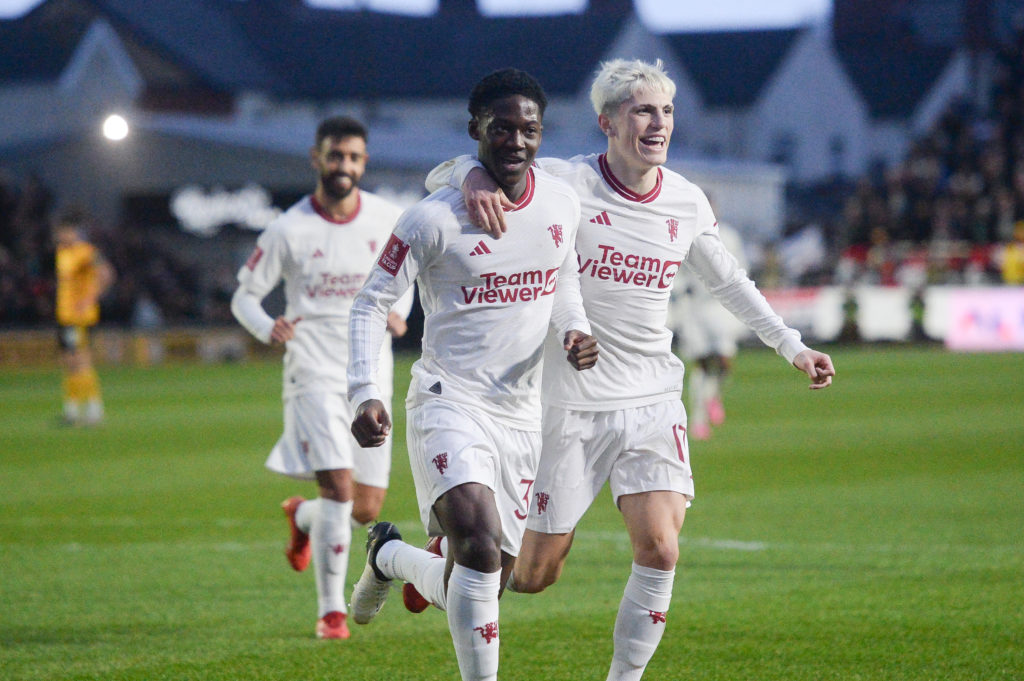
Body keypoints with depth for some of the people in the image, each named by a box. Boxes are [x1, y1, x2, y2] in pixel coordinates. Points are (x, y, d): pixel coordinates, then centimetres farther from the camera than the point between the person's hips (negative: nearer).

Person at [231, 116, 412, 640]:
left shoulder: (388, 220, 2)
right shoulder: (289, 231, -7)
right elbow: (244, 296, 0)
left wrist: (398, 312, -1)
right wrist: (268, 329, -21)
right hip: (315, 374, -4)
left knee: (367, 510, 6)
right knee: (339, 486, -19)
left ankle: (302, 517, 41)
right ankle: (332, 611, -5)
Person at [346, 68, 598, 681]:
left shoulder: (562, 203, 4)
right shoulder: (433, 219, -11)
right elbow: (372, 304, -5)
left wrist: (575, 331, 0)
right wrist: (365, 394, -17)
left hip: (522, 416, 5)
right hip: (450, 404, -5)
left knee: (483, 587, 9)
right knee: (481, 548, -28)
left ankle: (389, 556, 40)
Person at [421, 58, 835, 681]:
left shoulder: (687, 202, 4)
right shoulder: (564, 184, -11)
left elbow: (727, 280, 22)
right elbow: (441, 176, -12)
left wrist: (793, 346, 18)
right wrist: (475, 179, -35)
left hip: (653, 402, 4)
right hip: (569, 402, -4)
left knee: (659, 548, -15)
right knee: (534, 576, 2)